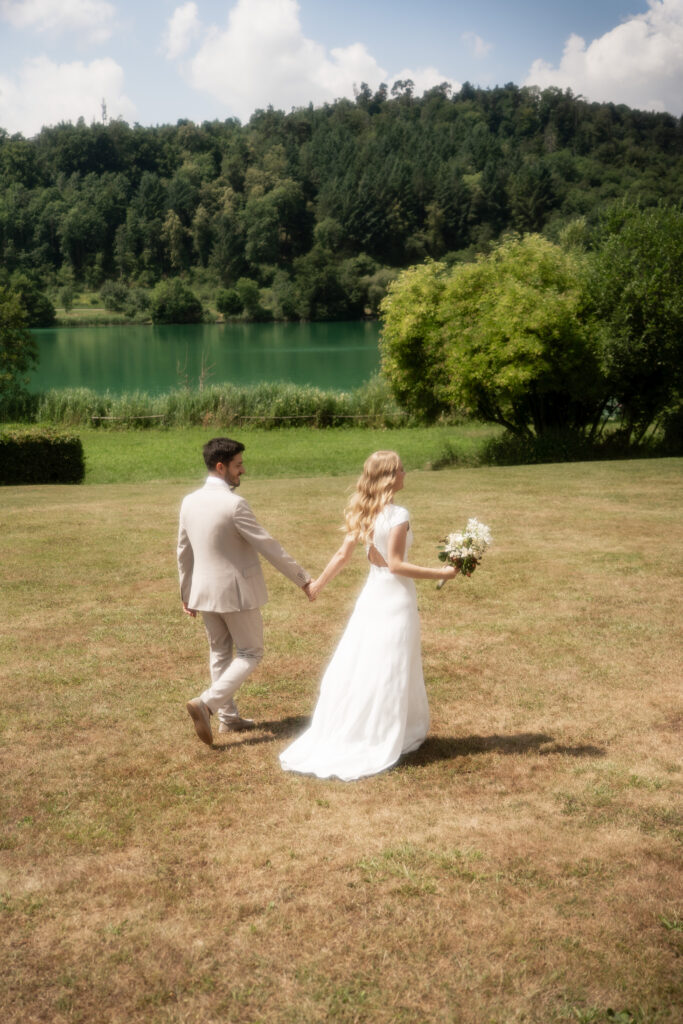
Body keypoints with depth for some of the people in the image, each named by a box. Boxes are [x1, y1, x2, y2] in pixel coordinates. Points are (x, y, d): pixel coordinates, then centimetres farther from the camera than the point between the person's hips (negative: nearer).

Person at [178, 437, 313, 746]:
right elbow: (268, 546, -17)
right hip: (236, 591, -7)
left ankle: (228, 717, 26)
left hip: (204, 590, 7)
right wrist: (303, 579, -9)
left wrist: (186, 592, 21)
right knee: (250, 654, 6)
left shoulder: (189, 502, 1)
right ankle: (206, 703, -9)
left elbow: (184, 551, 10)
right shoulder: (234, 504, -21)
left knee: (220, 653, 18)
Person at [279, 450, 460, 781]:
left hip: (371, 596, 6)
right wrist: (440, 573, -16)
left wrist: (317, 585, 18)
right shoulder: (397, 514, -16)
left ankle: (332, 739, 15)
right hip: (395, 597, -6)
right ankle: (380, 742, 13)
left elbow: (342, 555, 6)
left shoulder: (363, 513, 4)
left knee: (354, 668, 10)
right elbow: (396, 565, -19)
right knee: (389, 674, 4)